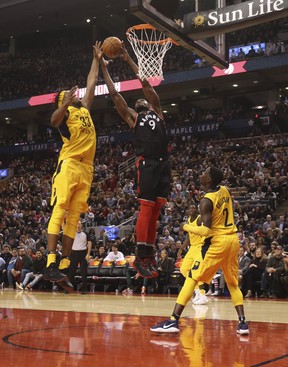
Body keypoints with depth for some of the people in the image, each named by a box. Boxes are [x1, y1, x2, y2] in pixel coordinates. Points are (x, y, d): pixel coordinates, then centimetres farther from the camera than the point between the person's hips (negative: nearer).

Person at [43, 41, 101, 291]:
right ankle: (50, 265, -19)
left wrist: (96, 59, 38)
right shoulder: (64, 111, 2)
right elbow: (54, 120, -22)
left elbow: (92, 83, 35)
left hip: (86, 169, 7)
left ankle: (64, 267, 3)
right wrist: (65, 104, -38)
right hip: (69, 165, -7)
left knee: (74, 218, 3)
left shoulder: (84, 108, 24)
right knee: (59, 212, -13)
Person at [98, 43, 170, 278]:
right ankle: (141, 258, -10)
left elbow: (146, 84, 22)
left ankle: (149, 254, 9)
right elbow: (114, 94, 16)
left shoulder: (156, 111, 23)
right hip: (147, 164, -4)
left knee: (156, 210, 4)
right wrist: (104, 67, 19)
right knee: (146, 208, -11)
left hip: (163, 163, 4)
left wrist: (129, 60, 26)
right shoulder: (132, 117, 17)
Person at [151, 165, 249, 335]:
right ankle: (243, 322, 10)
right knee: (233, 283, 18)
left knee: (192, 278, -4)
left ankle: (174, 321, -9)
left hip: (218, 241, -7)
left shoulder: (207, 201, -16)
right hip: (233, 239, 7)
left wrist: (187, 227, -4)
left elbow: (206, 231, -20)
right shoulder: (225, 190, 6)